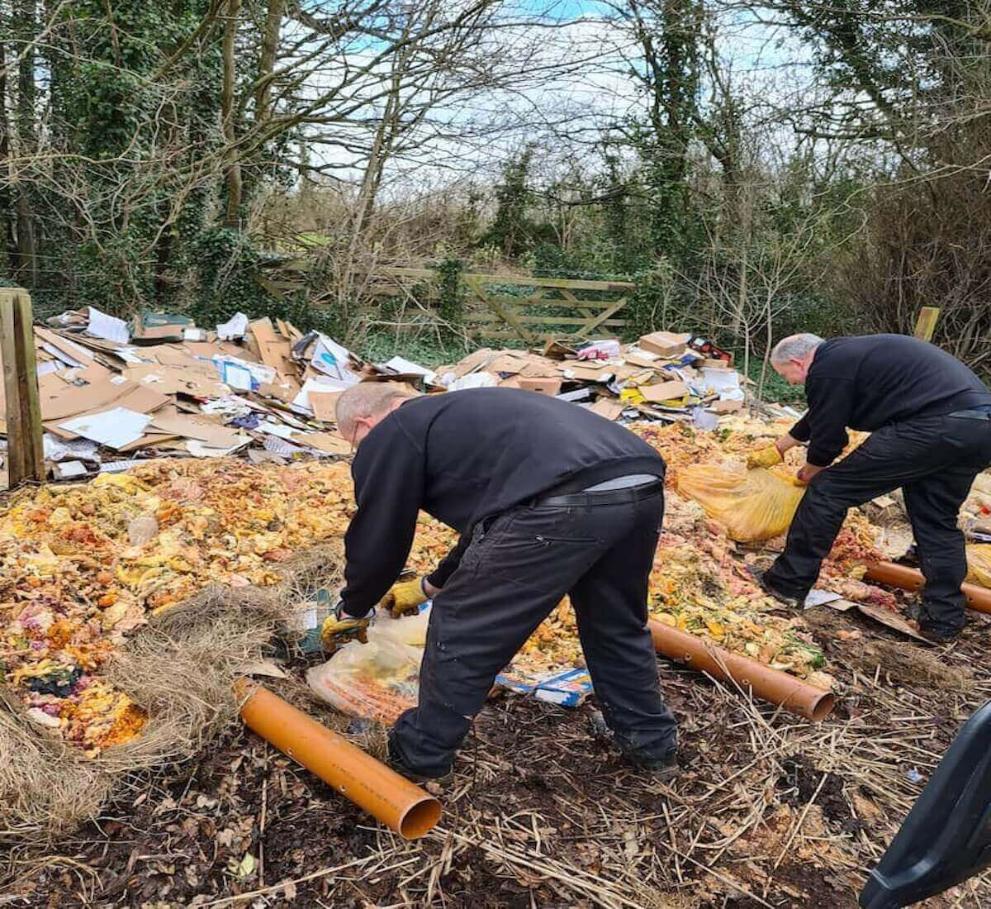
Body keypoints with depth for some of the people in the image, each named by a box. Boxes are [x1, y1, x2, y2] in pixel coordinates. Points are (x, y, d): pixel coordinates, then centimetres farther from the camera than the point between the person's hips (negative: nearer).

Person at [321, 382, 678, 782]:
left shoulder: (389, 438, 15)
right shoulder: (461, 415, 39)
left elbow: (376, 541, 18)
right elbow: (487, 518, 47)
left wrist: (350, 611, 38)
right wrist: (430, 585, 59)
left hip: (565, 504, -9)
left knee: (461, 628, 12)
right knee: (616, 624, 31)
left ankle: (418, 758, 30)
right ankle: (651, 743, 47)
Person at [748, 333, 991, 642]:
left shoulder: (827, 369, -3)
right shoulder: (845, 354, 29)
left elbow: (827, 438, 1)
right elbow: (817, 417, 42)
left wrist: (809, 473, 23)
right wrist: (777, 449, 55)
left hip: (935, 425, -10)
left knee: (829, 489, -1)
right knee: (936, 521, 22)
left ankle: (788, 582, 7)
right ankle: (944, 619, 26)